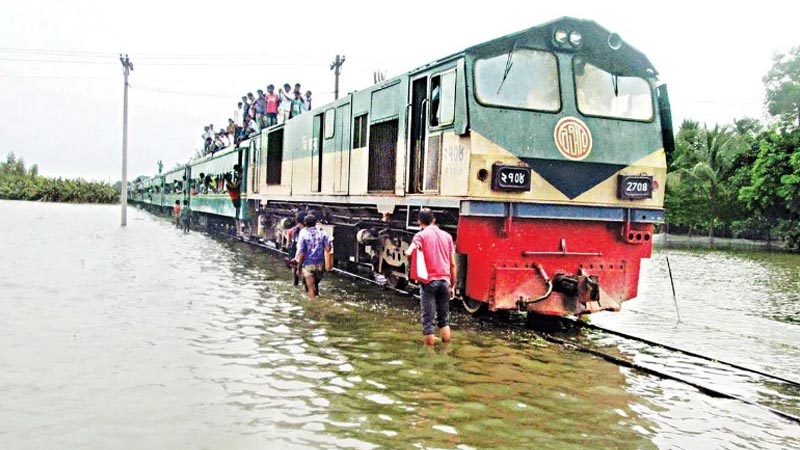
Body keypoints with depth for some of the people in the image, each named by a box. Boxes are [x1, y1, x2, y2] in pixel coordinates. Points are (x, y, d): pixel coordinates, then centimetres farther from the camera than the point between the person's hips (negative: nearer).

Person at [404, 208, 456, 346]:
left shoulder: (421, 235, -1)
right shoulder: (447, 236, 11)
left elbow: (408, 253, -20)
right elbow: (453, 264, 10)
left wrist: (415, 247, 2)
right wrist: (452, 285, 16)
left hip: (429, 281, -4)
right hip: (445, 281, 4)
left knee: (428, 318, 1)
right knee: (444, 316, 16)